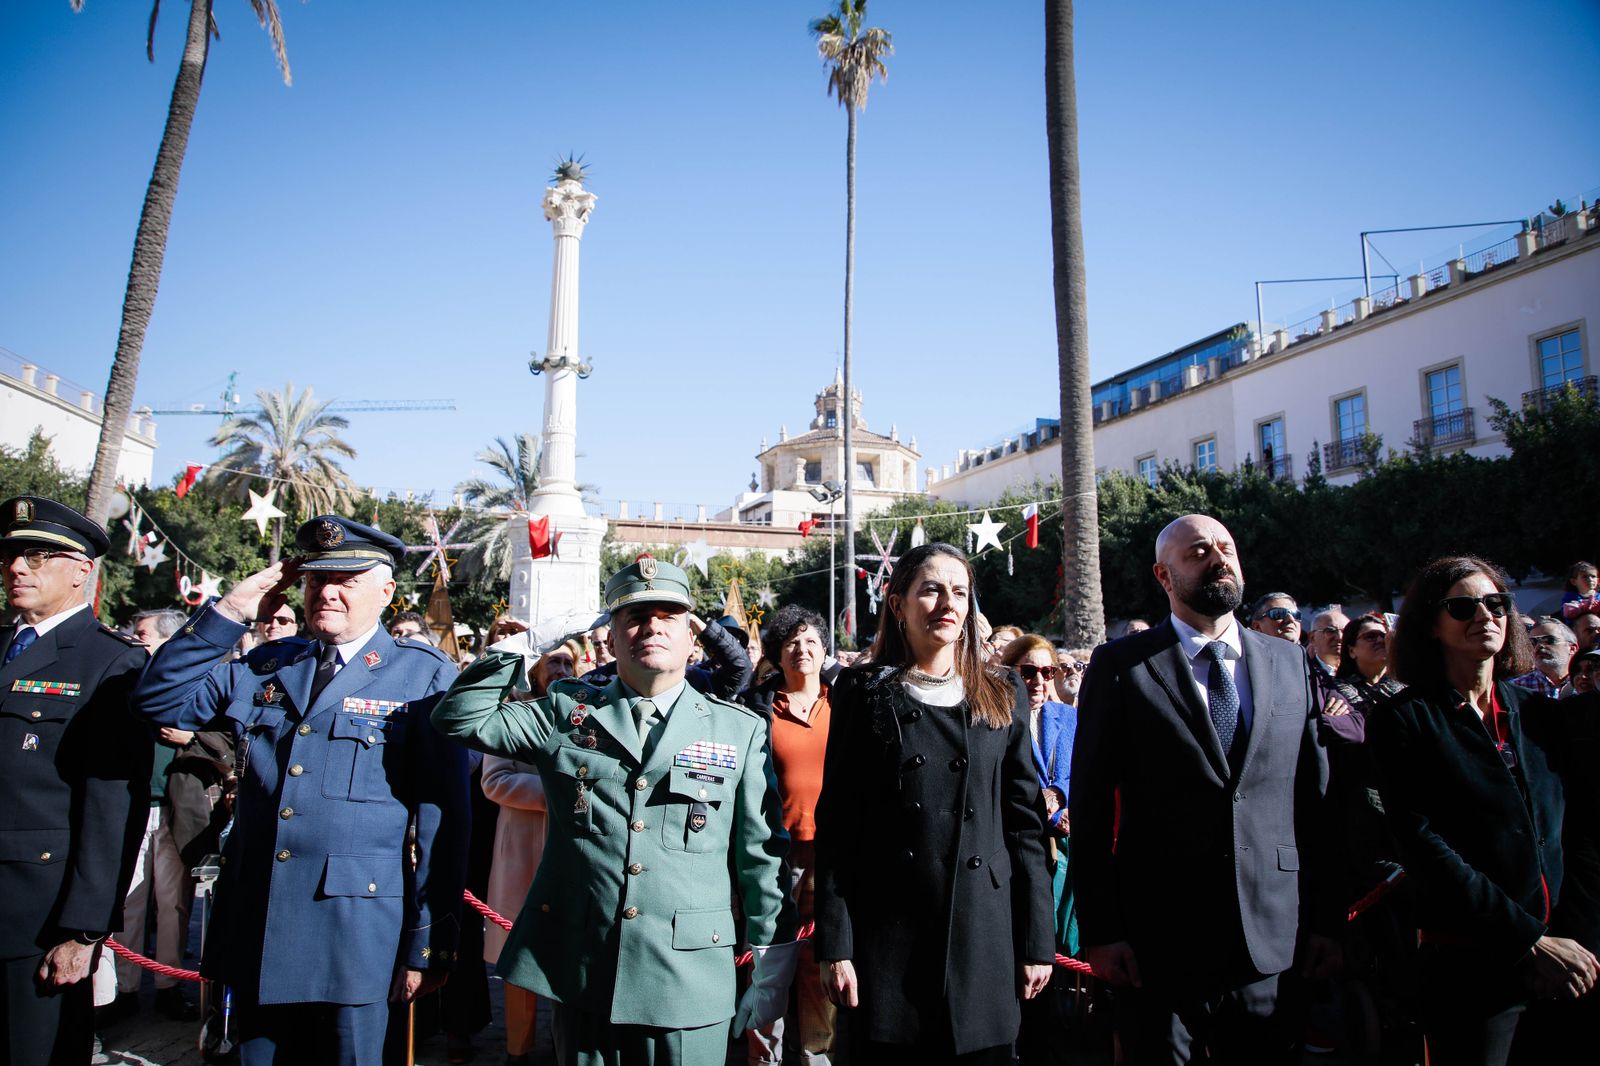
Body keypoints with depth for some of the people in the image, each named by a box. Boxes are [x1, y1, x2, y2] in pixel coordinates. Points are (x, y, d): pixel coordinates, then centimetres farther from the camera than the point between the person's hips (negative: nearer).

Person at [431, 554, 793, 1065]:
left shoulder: (741, 730, 2)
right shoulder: (566, 712, 6)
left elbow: (761, 854, 3)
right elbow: (460, 718, 5)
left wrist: (772, 970, 4)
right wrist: (511, 649, -5)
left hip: (690, 984, -1)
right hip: (579, 974, 1)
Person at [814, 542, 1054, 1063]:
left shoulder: (1002, 697, 7)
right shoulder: (864, 693, 1)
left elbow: (1026, 822, 7)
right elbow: (836, 824, -1)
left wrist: (1038, 941, 3)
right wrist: (834, 944, -6)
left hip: (984, 935, 2)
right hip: (887, 937, -2)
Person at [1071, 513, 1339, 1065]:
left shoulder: (1290, 662, 8)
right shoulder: (1121, 666, -4)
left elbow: (1314, 796, 8)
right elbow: (1091, 806, -5)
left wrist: (1325, 919, 6)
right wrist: (1100, 930, -7)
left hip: (1274, 943, 3)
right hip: (1157, 950, -3)